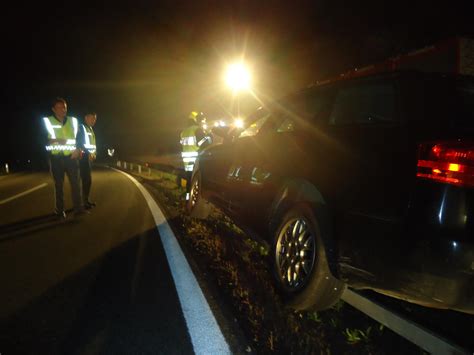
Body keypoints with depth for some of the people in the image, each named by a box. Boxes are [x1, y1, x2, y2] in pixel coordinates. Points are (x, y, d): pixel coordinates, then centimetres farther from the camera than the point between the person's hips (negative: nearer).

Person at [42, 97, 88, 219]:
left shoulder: (73, 120, 9)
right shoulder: (47, 121, 2)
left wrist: (78, 149, -4)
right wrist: (54, 141, -16)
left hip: (71, 157, 1)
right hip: (56, 158, -1)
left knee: (75, 182, -4)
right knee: (59, 185, 5)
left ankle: (78, 208, -3)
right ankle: (59, 210, 13)